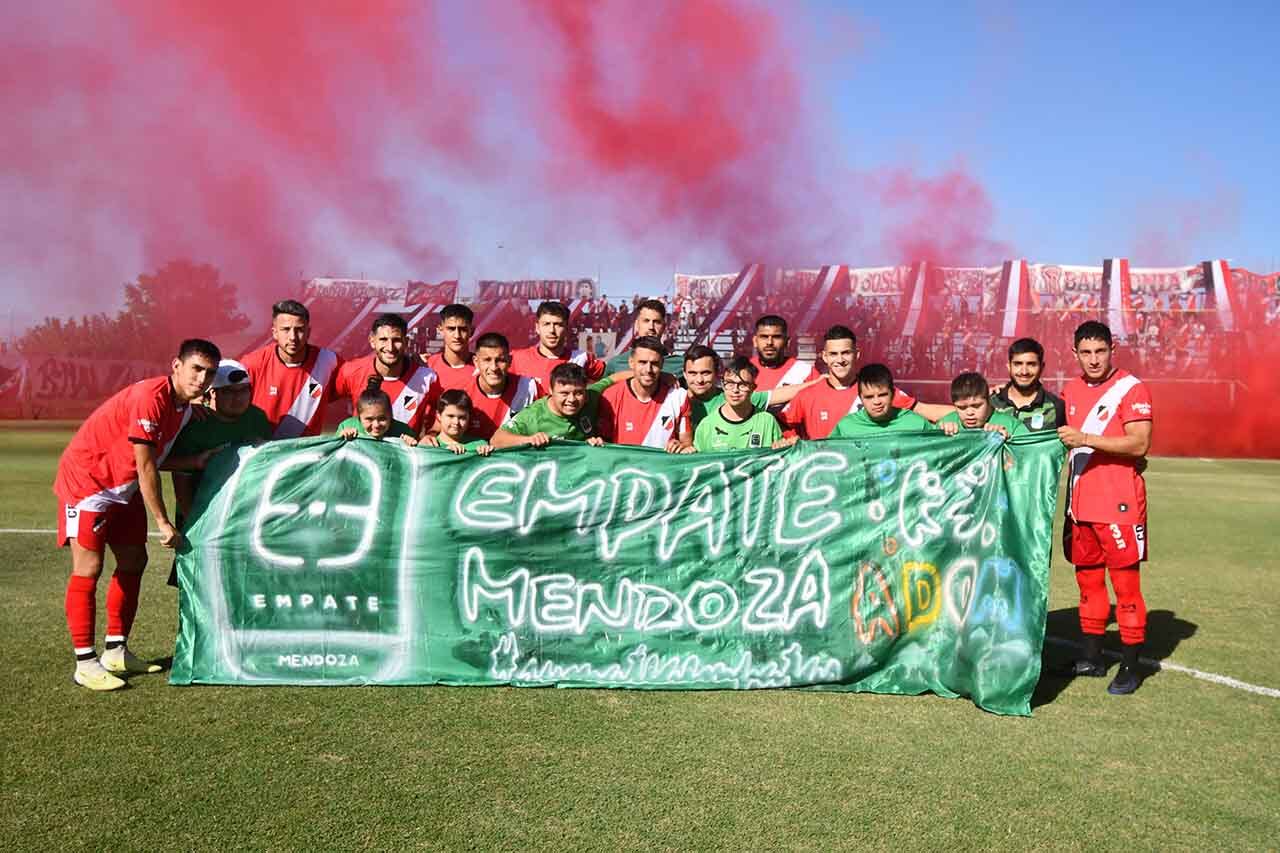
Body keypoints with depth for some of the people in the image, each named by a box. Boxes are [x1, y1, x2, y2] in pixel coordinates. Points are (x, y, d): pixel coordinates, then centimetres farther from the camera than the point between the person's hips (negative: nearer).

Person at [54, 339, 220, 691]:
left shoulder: (185, 407, 0)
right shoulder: (150, 397, -28)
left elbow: (164, 458, 4)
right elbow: (146, 467, -25)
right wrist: (163, 523, -20)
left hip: (123, 489, 9)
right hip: (87, 480, -9)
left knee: (133, 562, 9)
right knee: (88, 569, -9)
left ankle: (116, 652, 19)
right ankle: (85, 664, -3)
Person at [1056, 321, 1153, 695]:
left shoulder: (1131, 389, -7)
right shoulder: (1070, 390, 12)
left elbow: (1139, 443, -17)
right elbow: (1059, 435, 27)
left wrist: (1086, 439, -24)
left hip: (1119, 505, -6)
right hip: (1080, 503, 7)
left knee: (1125, 584, -1)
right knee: (1087, 580, 14)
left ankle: (1130, 667, 9)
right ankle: (1092, 657, 26)